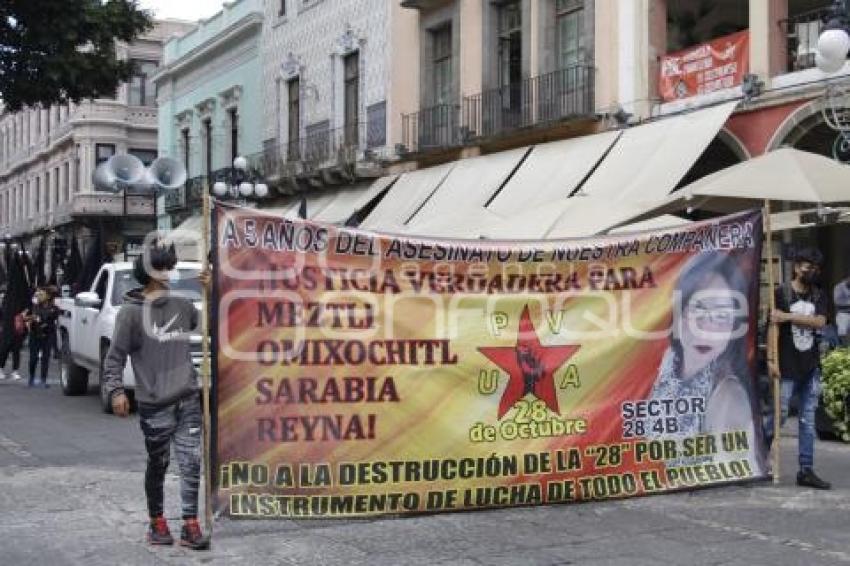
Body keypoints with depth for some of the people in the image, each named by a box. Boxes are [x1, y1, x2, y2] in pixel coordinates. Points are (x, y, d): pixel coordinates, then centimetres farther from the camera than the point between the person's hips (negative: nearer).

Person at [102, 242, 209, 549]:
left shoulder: (182, 305, 10)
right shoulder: (131, 311, -4)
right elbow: (115, 356, -5)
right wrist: (116, 390, -16)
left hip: (188, 401, 4)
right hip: (154, 404, -4)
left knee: (192, 463, -1)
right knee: (158, 465, 7)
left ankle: (190, 524, 4)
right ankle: (157, 522, 22)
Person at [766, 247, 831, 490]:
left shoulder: (818, 296, 11)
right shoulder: (782, 293, -3)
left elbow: (820, 321, -6)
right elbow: (773, 326, -9)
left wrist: (788, 316, -14)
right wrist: (772, 359, -17)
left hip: (811, 367, 5)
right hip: (788, 366, -5)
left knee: (808, 419, 6)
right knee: (780, 413, -3)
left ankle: (806, 470, 10)